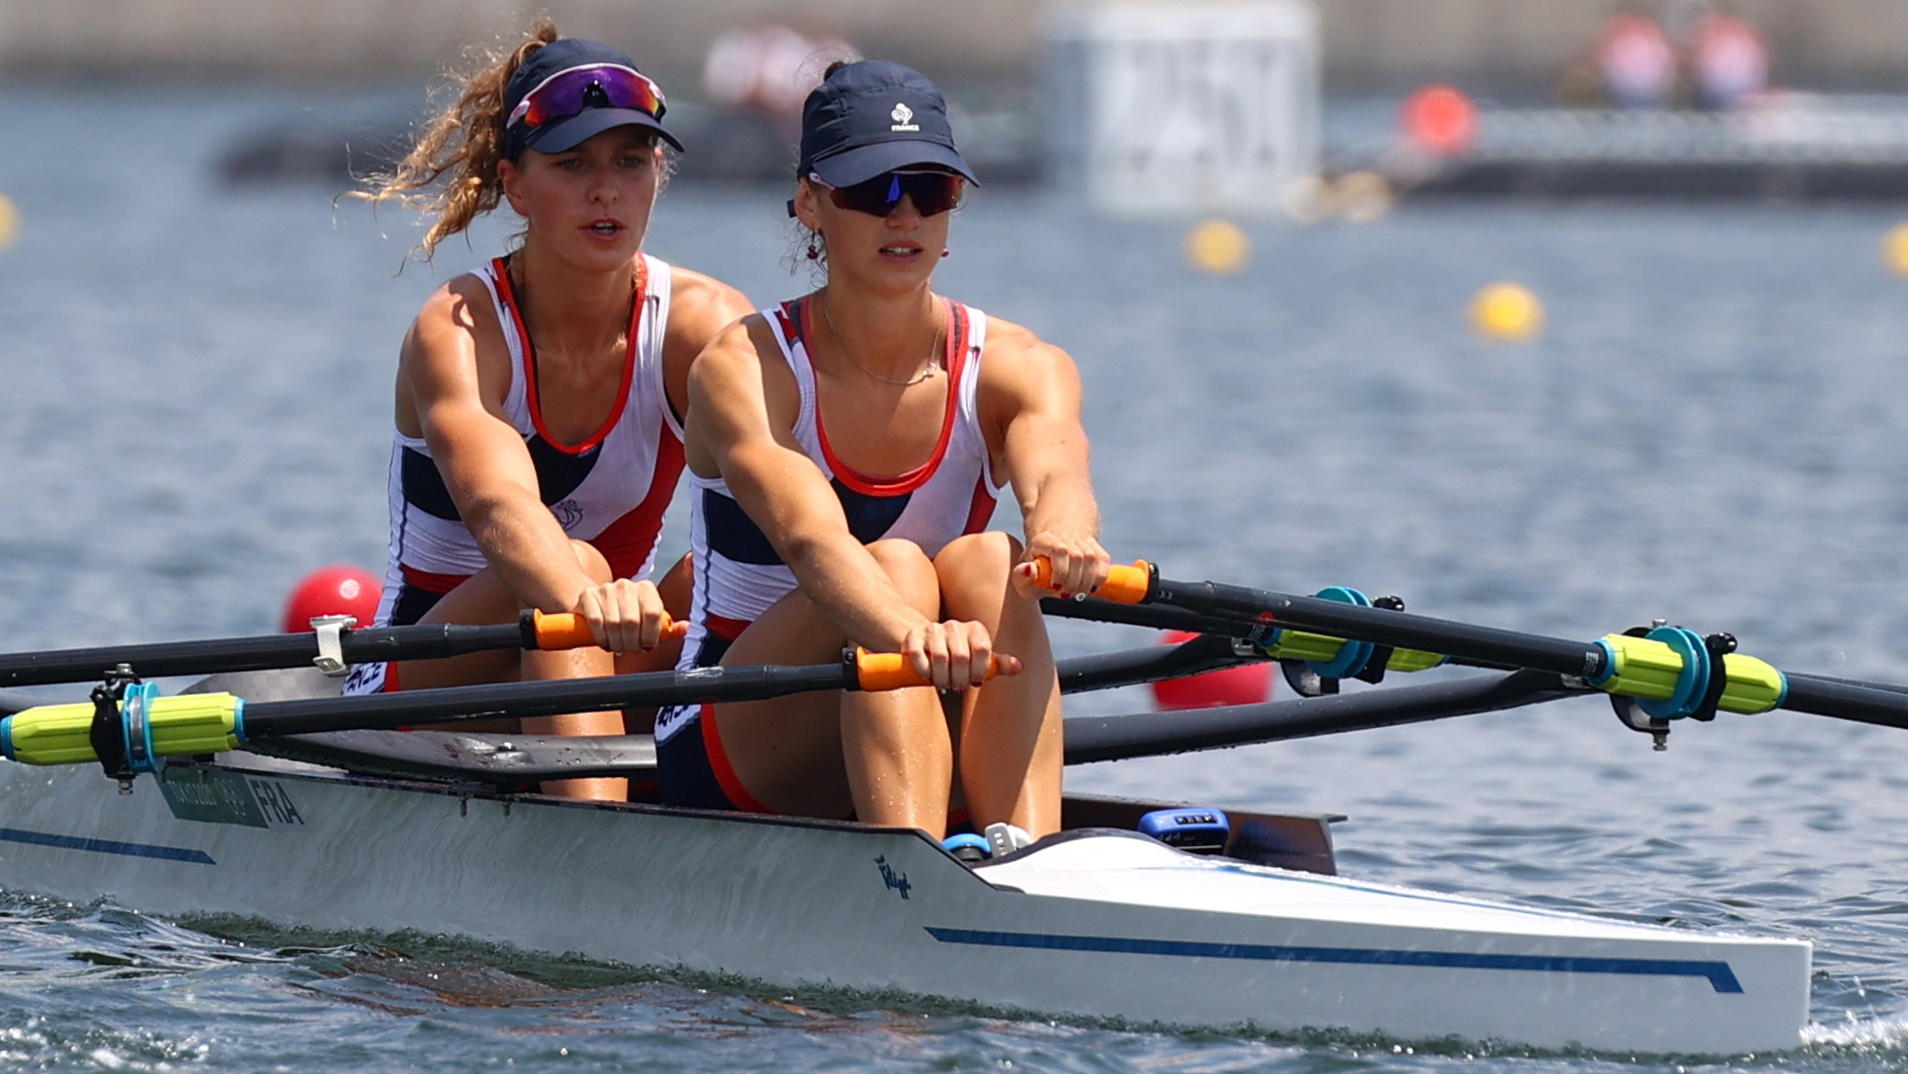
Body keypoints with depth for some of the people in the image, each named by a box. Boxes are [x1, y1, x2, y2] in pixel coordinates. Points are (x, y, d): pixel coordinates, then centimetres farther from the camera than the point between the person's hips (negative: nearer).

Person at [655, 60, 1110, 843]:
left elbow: (1056, 473, -29)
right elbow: (811, 538, -34)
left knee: (989, 562, -26)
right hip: (729, 764, -3)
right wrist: (907, 631, -56)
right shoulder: (745, 370, -13)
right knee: (894, 568, -30)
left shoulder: (1014, 367, -4)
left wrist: (1063, 537, -55)